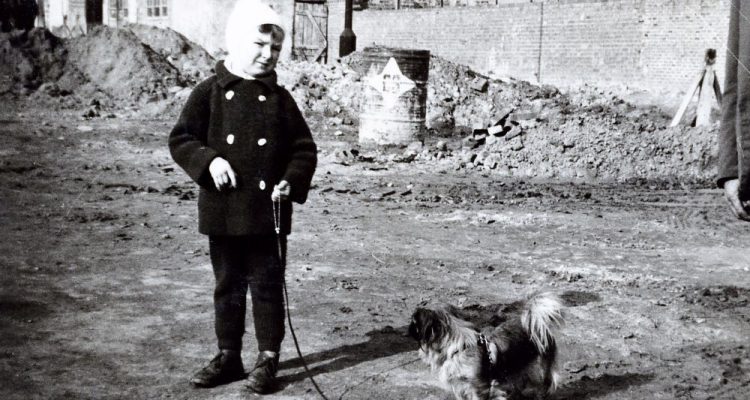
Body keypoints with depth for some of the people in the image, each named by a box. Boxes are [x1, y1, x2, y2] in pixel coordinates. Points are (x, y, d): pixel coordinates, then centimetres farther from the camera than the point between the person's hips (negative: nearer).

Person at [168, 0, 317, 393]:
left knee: (267, 287, 6)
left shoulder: (279, 98, 2)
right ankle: (228, 355, 25)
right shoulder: (210, 92, 0)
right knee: (227, 286, 13)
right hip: (223, 212, 0)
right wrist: (209, 160, -18)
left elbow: (304, 149, 5)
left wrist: (291, 182, -12)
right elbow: (180, 140, 0)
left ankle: (268, 358, 17)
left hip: (269, 212, 0)